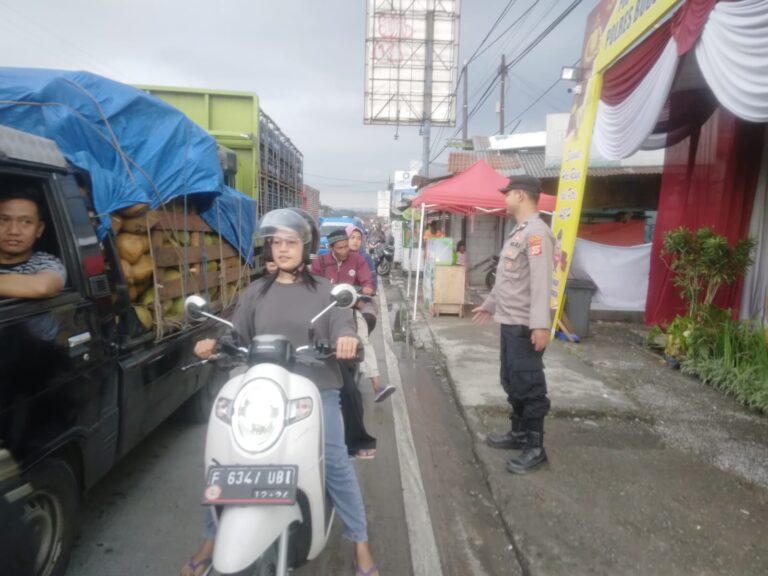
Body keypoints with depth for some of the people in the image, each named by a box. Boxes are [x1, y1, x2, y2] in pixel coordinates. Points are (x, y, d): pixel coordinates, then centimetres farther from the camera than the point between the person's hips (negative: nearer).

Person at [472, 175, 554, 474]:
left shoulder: (537, 232, -16)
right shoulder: (518, 232, 16)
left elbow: (540, 281, -25)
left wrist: (541, 324, -31)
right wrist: (489, 304, 30)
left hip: (525, 326, -10)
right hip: (510, 321, 10)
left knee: (529, 385, -1)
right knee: (512, 382, 18)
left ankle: (535, 448, 11)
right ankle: (519, 433, 32)